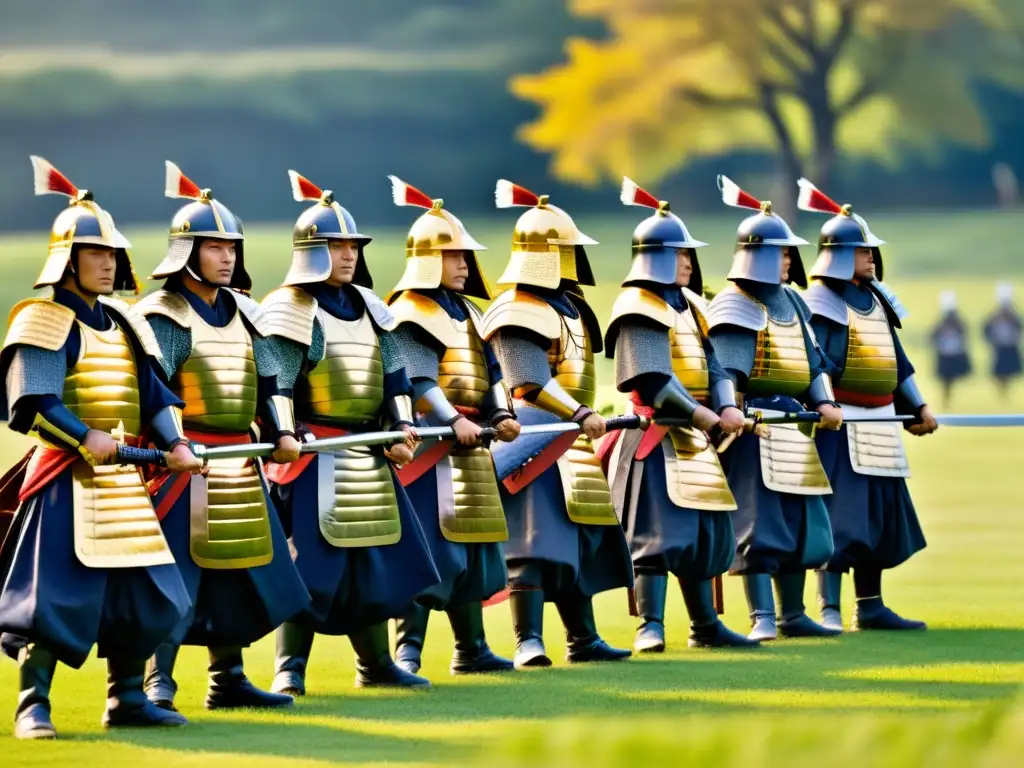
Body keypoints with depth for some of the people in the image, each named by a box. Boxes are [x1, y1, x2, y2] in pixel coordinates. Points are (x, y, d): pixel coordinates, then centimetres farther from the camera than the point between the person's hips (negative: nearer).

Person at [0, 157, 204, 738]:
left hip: (125, 481, 8)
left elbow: (155, 395, 13)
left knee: (142, 594, 9)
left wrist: (175, 442, -4)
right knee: (55, 595, -10)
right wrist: (84, 437, -27)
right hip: (67, 481, -8)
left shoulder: (124, 326, 15)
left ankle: (127, 699, 19)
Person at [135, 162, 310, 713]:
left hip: (240, 465, 7)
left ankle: (228, 680, 20)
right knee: (175, 572, -9)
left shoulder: (244, 314, 15)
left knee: (241, 571, 11)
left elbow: (268, 382, 17)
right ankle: (157, 683, -6)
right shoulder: (163, 316, -6)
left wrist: (282, 432, 2)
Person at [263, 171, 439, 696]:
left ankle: (375, 663, 21)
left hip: (368, 455, 7)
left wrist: (401, 427, 5)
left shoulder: (368, 307, 15)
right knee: (311, 558, -10)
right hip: (315, 454, -7)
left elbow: (394, 374, 17)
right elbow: (275, 385, -13)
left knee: (377, 556, 11)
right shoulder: (292, 311, -8)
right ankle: (290, 668, -6)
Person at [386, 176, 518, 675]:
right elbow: (417, 379, -18)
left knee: (472, 548, 12)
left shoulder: (467, 313, 19)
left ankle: (471, 649, 19)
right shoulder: (411, 315, -9)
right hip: (430, 446, -9)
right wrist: (450, 421, -27)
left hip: (469, 446, 9)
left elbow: (490, 371, 17)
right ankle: (408, 650, -10)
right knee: (426, 547, -11)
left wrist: (501, 414, 1)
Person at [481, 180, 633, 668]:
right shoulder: (519, 312, -14)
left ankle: (583, 640, 20)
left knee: (580, 544, 13)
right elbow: (529, 383, -23)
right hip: (535, 446, -10)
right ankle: (528, 643, -15)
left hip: (569, 445, 10)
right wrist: (580, 415, -28)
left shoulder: (567, 306, 18)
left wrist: (583, 421, 21)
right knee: (536, 544, -14)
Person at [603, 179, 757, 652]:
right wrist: (701, 415, -21)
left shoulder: (691, 306, 16)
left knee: (706, 534, 12)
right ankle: (650, 626, -11)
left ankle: (705, 625, 19)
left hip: (695, 437, 9)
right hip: (657, 438, -9)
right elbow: (653, 380, -19)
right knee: (660, 532, -12)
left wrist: (728, 407, -8)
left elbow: (712, 363, 10)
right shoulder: (640, 308, -11)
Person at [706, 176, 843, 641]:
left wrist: (824, 402, 2)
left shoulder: (792, 303, 18)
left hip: (795, 425, 9)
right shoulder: (735, 305, -8)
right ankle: (762, 618, -12)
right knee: (758, 522, -10)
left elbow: (812, 359, 19)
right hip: (756, 427, -9)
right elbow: (724, 366, -19)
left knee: (799, 523, 10)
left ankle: (793, 615, 18)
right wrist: (728, 409, -35)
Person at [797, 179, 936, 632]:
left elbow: (896, 357, 23)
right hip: (842, 424, -9)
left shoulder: (875, 299, 16)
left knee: (878, 515, 10)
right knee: (838, 516, -10)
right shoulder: (821, 301, -9)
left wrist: (917, 407, 23)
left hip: (878, 426, 9)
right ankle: (828, 609, -9)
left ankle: (870, 608, 17)